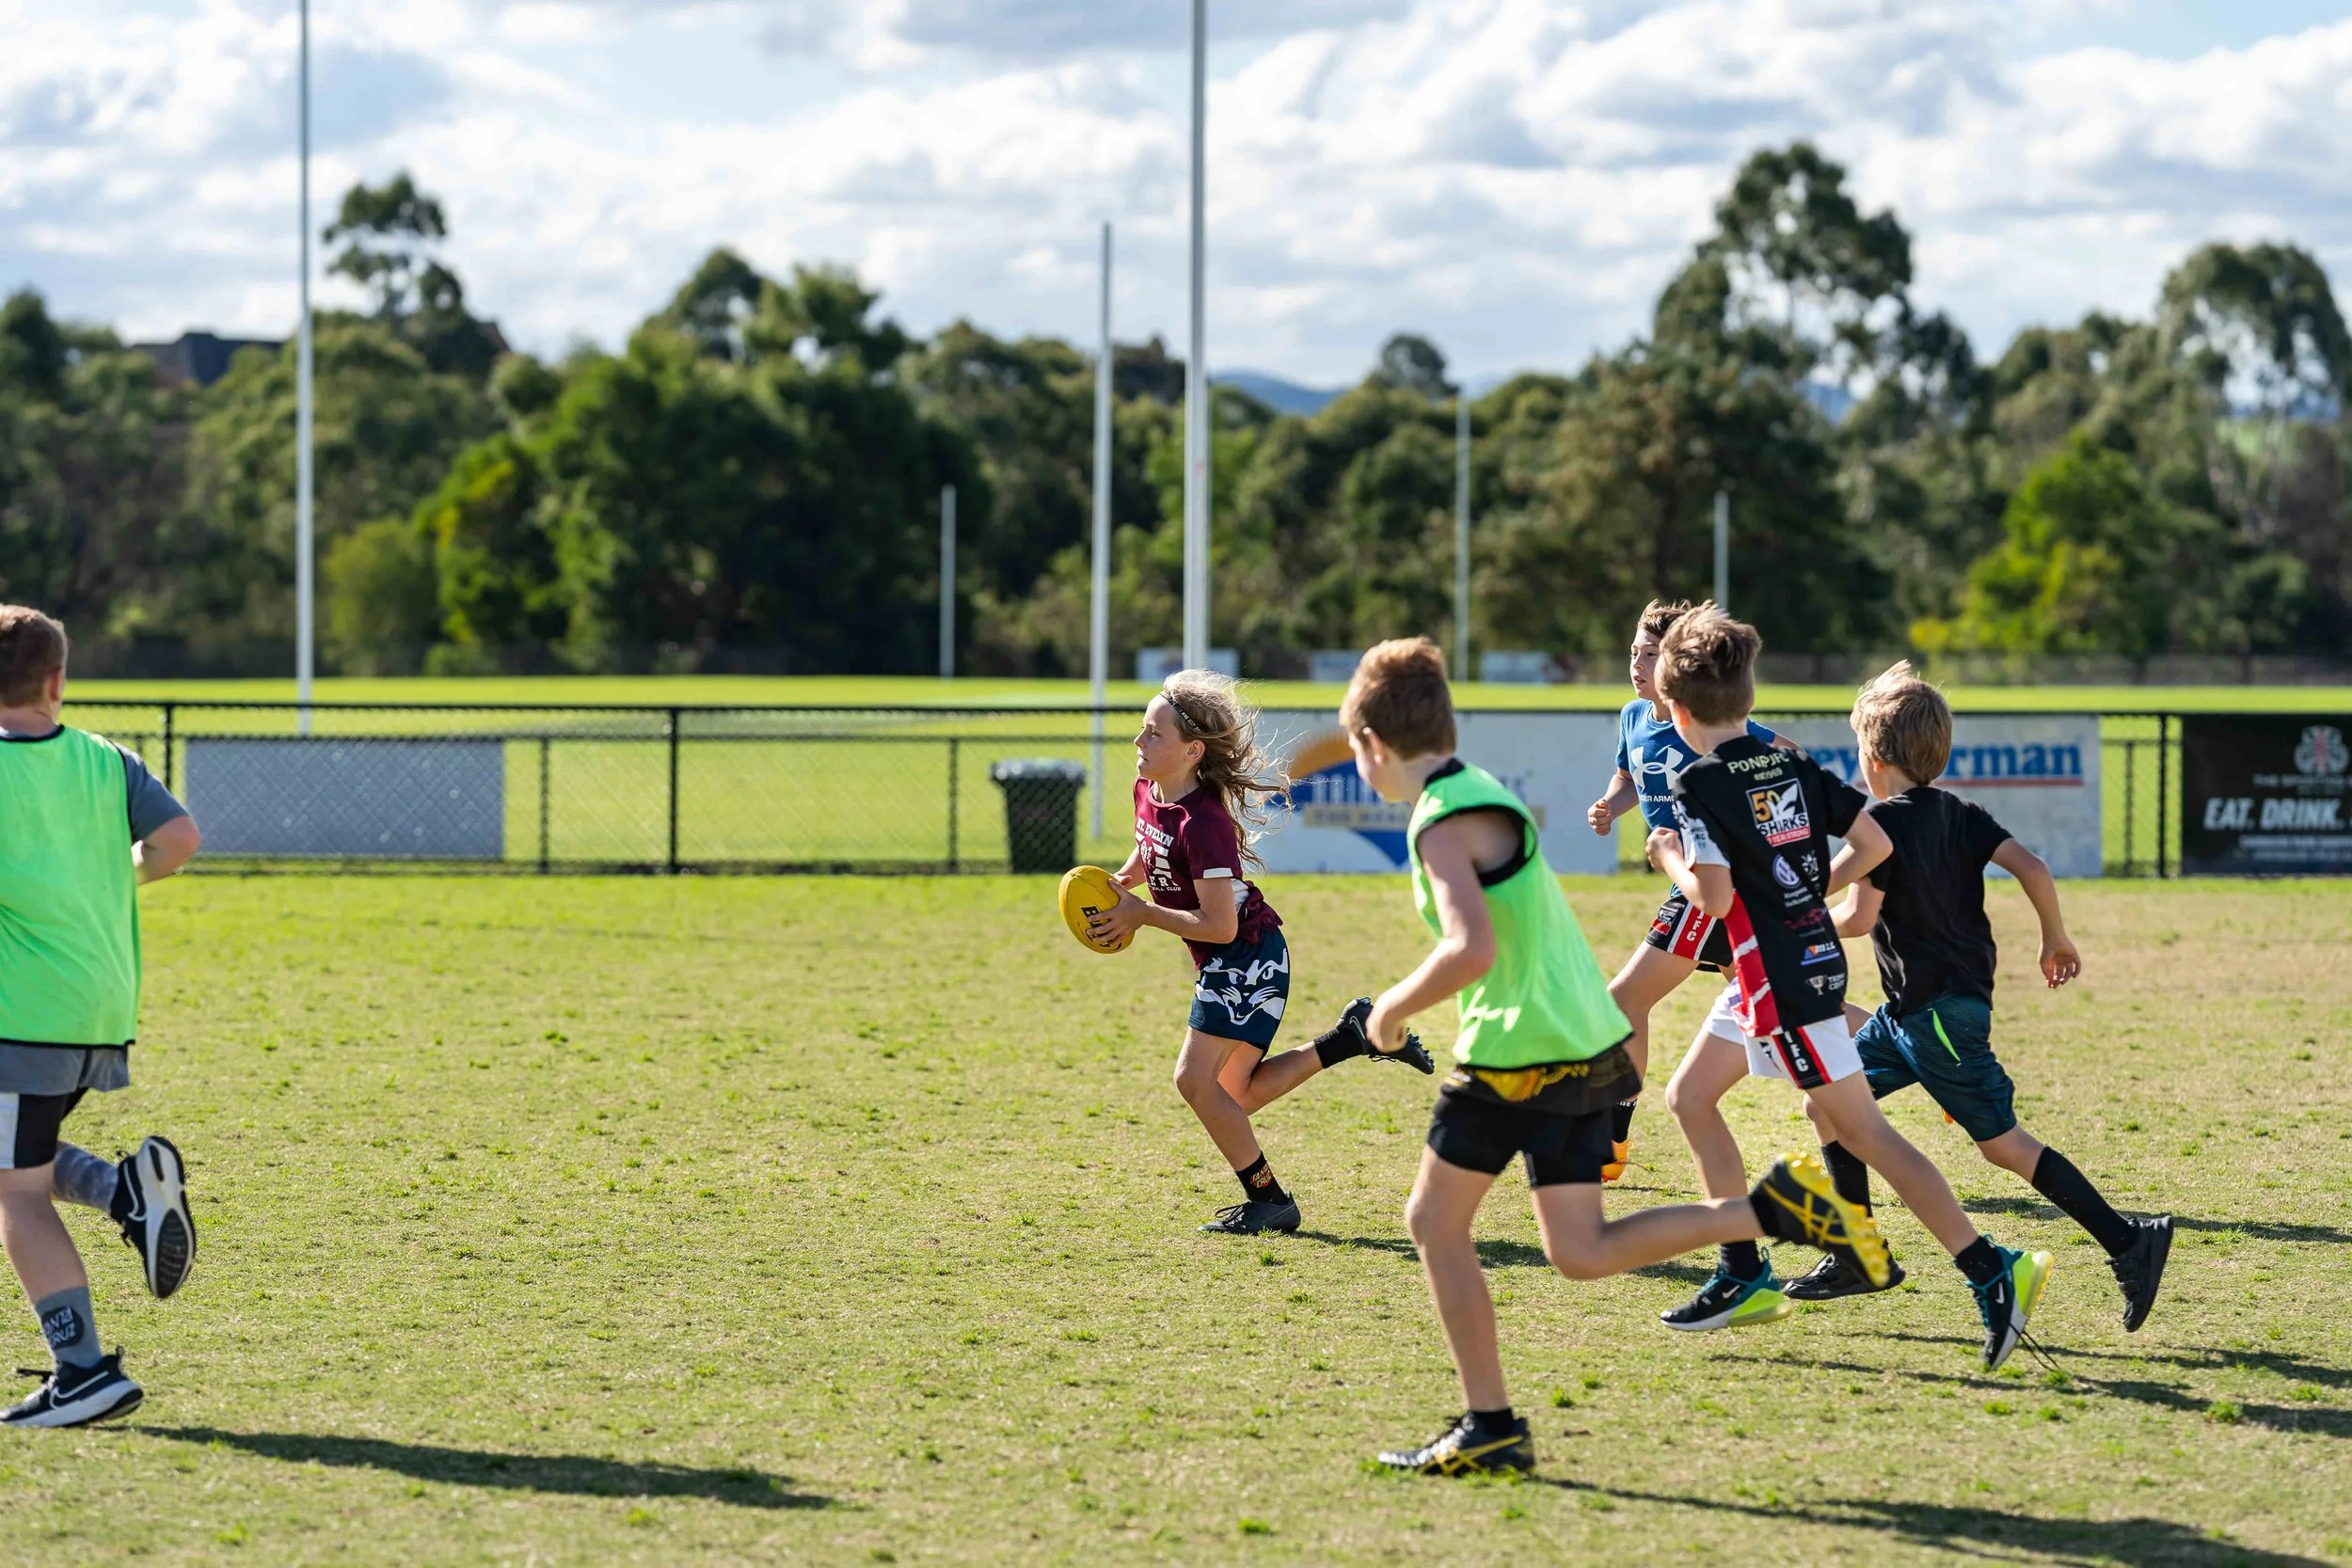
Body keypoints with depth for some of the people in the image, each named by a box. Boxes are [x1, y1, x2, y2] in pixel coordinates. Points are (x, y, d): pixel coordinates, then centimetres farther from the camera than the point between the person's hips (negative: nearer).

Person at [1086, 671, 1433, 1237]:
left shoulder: (1204, 821, -27)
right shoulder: (1148, 791, 0)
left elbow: (1219, 925, -27)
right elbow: (1148, 852, 24)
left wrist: (1142, 915, -20)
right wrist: (1118, 884, 5)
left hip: (1248, 955, -10)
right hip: (1226, 963, 10)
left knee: (1195, 1078, -11)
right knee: (1236, 1095, 13)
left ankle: (1270, 1201, 1)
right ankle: (1354, 1036, 19)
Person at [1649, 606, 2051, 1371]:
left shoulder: (1699, 783, -14)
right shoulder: (1794, 765, 8)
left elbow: (1714, 896, -22)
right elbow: (1875, 843, 7)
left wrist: (1671, 857, -3)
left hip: (1782, 982, -9)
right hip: (1811, 957, 9)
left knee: (1860, 1128, -7)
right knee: (1689, 1096, 17)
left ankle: (1992, 1271, -11)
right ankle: (1745, 1277, 19)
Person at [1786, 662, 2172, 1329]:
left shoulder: (1884, 821, -14)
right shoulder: (1958, 813, 8)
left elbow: (1858, 916, -21)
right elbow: (2032, 867, -1)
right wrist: (2056, 939, 12)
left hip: (1938, 1011, -9)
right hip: (1910, 1011, 9)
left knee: (2002, 1143, -7)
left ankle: (2127, 1242, -10)